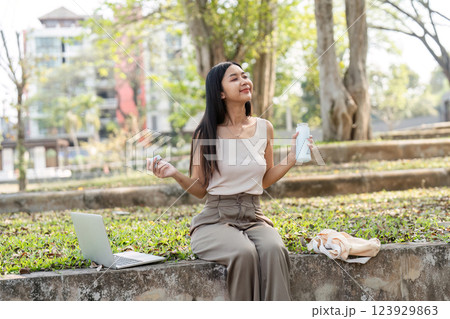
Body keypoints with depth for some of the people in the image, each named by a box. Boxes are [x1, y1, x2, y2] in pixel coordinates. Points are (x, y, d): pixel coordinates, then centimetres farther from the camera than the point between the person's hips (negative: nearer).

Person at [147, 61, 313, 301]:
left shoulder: (264, 128, 9)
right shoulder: (206, 133, 0)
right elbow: (200, 189, 5)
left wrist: (292, 157, 7)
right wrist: (175, 174, -13)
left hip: (254, 218, 3)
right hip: (216, 219, -2)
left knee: (274, 249, -31)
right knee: (244, 253, -34)